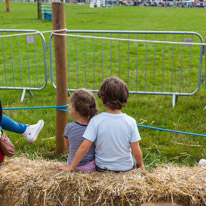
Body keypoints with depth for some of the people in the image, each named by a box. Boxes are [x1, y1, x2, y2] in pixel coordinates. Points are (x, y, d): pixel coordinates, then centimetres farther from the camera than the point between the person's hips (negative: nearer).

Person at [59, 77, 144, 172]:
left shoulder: (96, 120, -18)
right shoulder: (130, 121, -16)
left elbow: (84, 147, -19)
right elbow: (136, 152, -13)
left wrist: (71, 167, -7)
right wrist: (140, 165, 8)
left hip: (102, 168, 0)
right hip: (126, 167, 0)